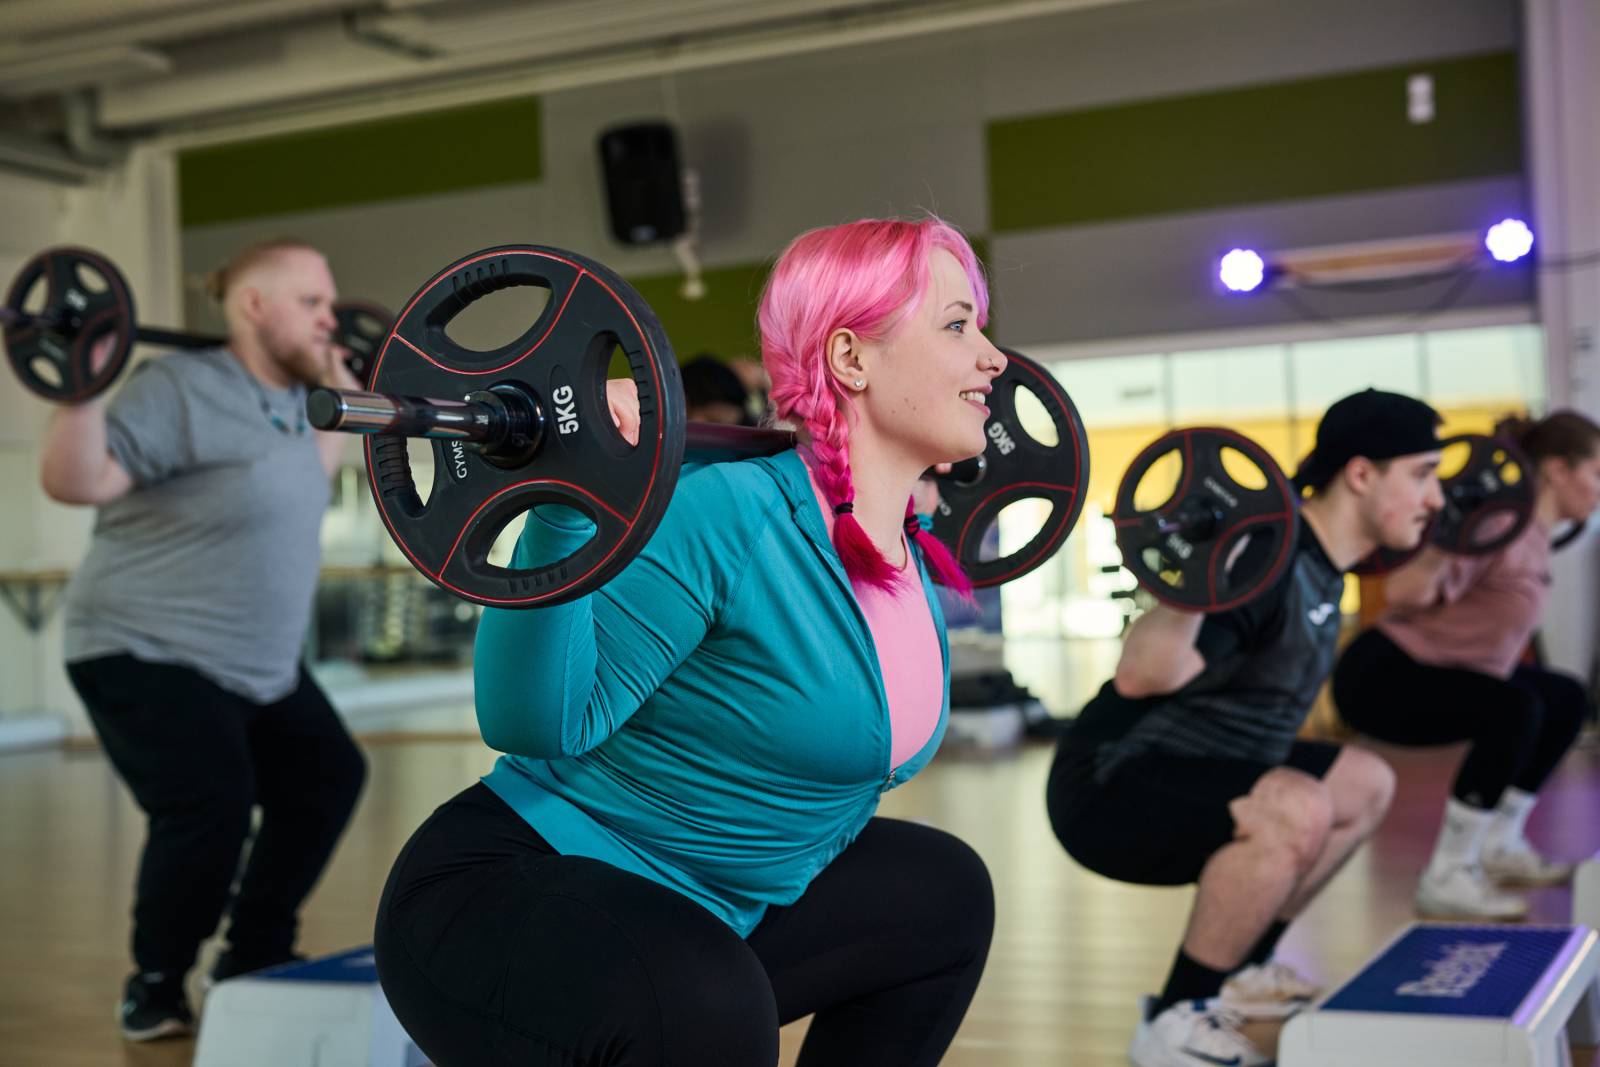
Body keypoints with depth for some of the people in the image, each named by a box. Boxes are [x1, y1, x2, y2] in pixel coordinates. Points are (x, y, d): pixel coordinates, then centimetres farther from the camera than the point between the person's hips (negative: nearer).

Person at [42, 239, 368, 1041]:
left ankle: (256, 959, 24)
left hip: (258, 664, 10)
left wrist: (340, 403, 27)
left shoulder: (285, 402, 8)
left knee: (326, 781, 10)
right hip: (149, 655, -10)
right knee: (209, 811, -22)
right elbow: (76, 482, -25)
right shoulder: (182, 389, -19)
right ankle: (154, 988, 2)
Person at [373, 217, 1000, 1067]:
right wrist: (558, 515, -35)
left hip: (693, 915, 9)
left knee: (940, 892, 19)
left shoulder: (909, 551, 2)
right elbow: (538, 723, -24)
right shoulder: (729, 513, -23)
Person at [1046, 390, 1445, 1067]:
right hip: (1114, 786, -10)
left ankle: (1236, 971, 19)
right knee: (1297, 810, -33)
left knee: (1368, 785, 18)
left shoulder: (1320, 563, 6)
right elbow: (1139, 677, -36)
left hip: (1191, 776, 10)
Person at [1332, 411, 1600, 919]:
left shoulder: (1533, 535, 8)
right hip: (1383, 674, -11)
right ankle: (1446, 878, -21)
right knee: (1515, 709, -31)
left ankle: (1500, 845, 19)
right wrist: (1440, 552, -44)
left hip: (1439, 671, 11)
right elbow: (1400, 595, -32)